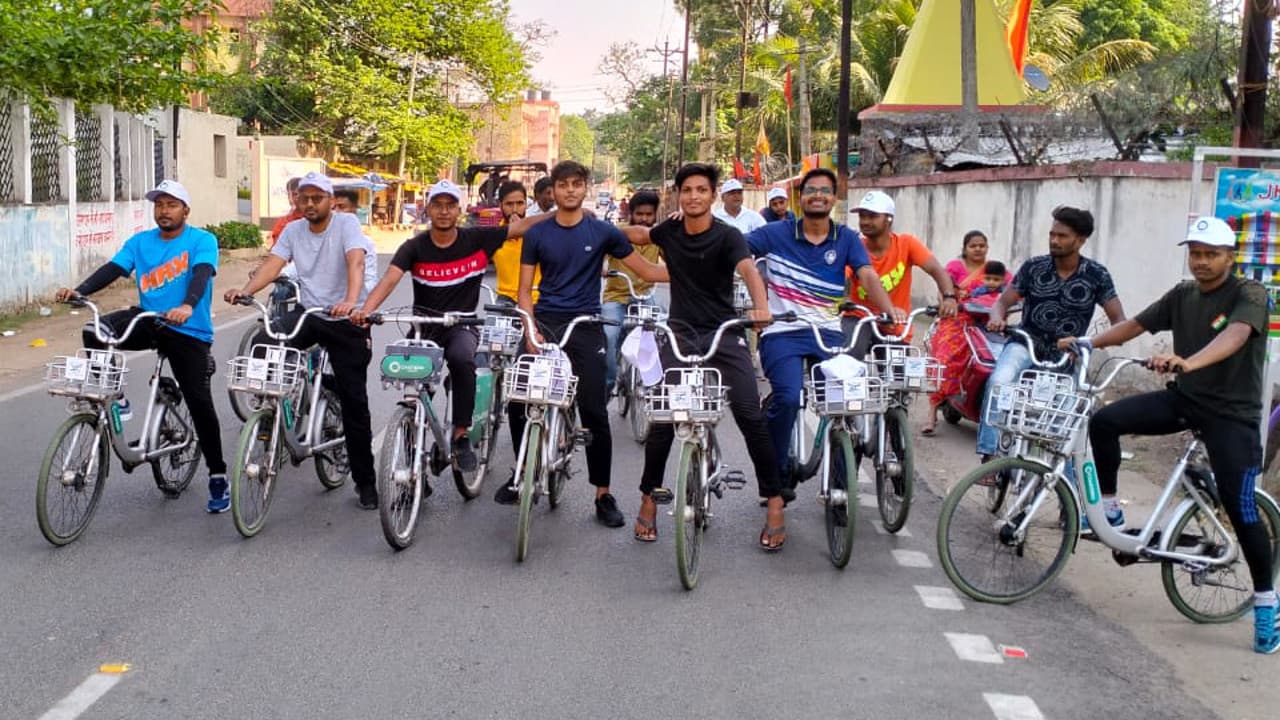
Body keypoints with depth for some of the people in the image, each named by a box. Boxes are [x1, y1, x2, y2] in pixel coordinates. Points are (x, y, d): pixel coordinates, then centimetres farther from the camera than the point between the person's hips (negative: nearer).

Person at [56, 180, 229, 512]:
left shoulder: (202, 240, -5)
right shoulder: (140, 242, 8)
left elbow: (201, 274, -23)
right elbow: (112, 269, -4)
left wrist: (187, 306, -43)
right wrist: (79, 290, -23)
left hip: (188, 331, -4)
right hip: (149, 321, 4)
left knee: (199, 402, -6)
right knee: (94, 332, -23)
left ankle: (218, 478, 7)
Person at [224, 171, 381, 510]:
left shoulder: (346, 224, -9)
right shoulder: (293, 230, 6)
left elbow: (355, 263, -26)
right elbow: (272, 265, -6)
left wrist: (350, 301, -45)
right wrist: (245, 291, -26)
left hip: (346, 320, -4)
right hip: (308, 313, 4)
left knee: (354, 401, -1)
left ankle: (365, 481, 9)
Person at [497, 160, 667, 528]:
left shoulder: (602, 232, 3)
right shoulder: (537, 235, 6)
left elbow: (648, 270, 5)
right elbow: (525, 290, 6)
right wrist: (530, 328, -10)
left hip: (586, 328, -1)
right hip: (545, 324, 1)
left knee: (595, 414, -1)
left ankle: (603, 496, 7)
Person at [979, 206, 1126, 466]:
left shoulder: (1096, 275, -6)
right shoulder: (1034, 267, -4)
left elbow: (1119, 321, -7)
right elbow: (1002, 301, 1)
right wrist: (997, 318, -24)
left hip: (1066, 356, 1)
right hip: (1026, 346, -1)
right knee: (999, 381, -31)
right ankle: (989, 457, -30)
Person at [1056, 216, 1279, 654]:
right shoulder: (1182, 295, 5)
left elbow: (1235, 335, -35)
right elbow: (1135, 325, 7)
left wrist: (1188, 362, -53)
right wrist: (1088, 342, -6)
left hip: (1231, 412, -5)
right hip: (1183, 398, 6)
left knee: (1239, 508, -10)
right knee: (1104, 421, -12)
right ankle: (1109, 511, 4)